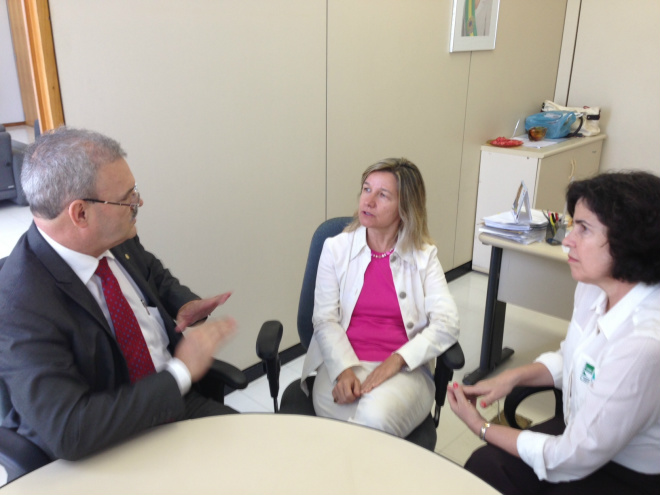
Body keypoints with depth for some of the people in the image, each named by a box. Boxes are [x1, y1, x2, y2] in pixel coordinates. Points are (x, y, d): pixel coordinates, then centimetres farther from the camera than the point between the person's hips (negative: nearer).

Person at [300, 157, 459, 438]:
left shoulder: (424, 256, 7)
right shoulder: (336, 249, 8)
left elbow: (447, 323, -3)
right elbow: (325, 320, 2)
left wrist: (396, 361, -17)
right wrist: (344, 370, -16)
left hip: (403, 370, 0)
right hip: (342, 364, 0)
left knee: (375, 418, -32)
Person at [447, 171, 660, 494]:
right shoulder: (594, 288, -8)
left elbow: (571, 460, -24)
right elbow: (569, 359, 12)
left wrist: (481, 427, -12)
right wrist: (514, 376, -5)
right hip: (583, 433, 6)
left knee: (486, 468, -9)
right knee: (483, 466, -5)